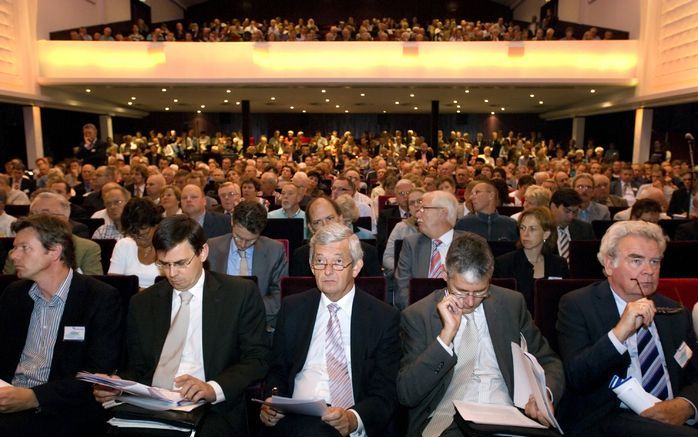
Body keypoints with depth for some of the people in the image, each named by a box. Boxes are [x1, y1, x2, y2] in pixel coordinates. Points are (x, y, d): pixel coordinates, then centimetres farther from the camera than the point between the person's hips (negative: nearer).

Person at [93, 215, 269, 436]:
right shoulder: (142, 303, 12)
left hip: (214, 412, -2)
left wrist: (214, 389, -18)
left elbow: (257, 359, -3)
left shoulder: (241, 294, 0)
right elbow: (136, 367, 18)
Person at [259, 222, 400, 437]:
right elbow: (278, 371, 17)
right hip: (293, 419, 2)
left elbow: (385, 394, -2)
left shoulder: (384, 318, 0)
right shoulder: (292, 308, 10)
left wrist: (354, 419, -21)